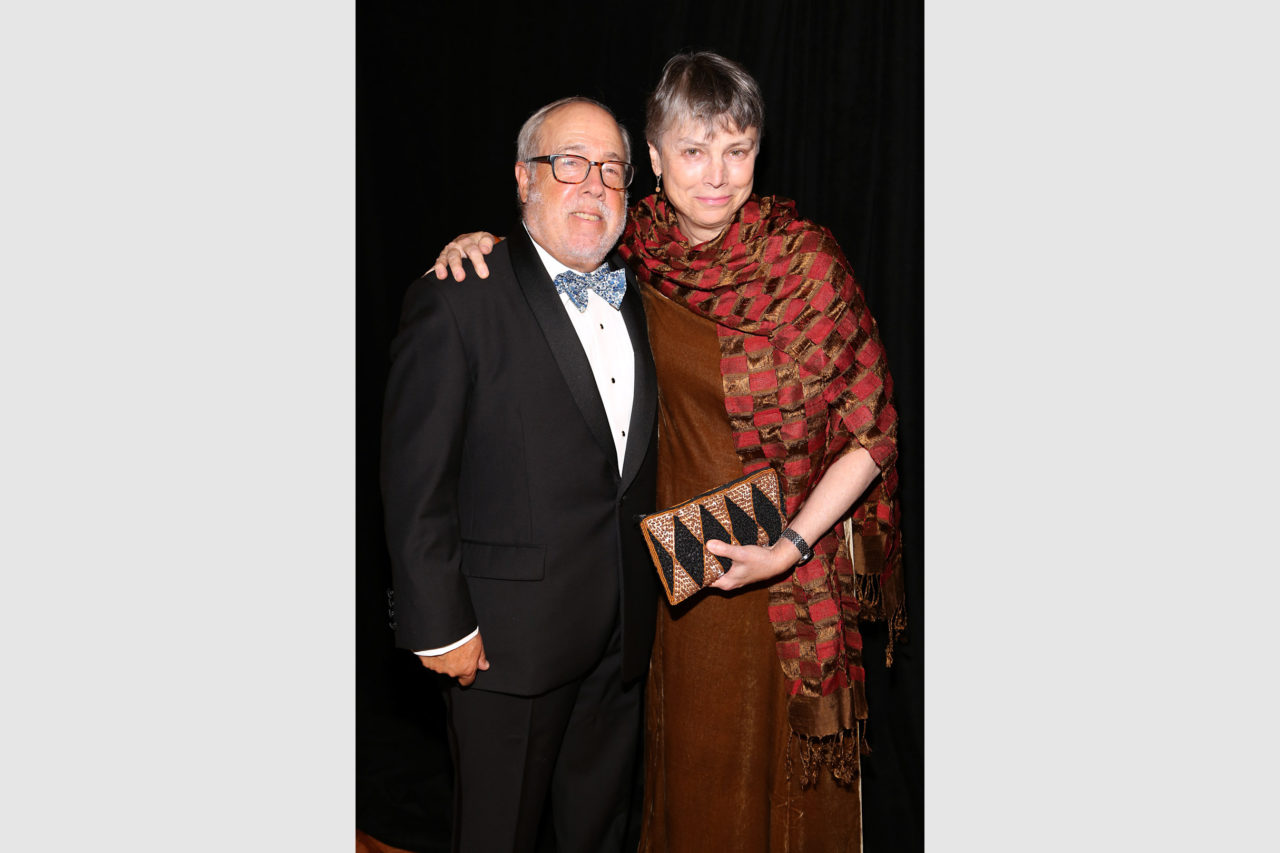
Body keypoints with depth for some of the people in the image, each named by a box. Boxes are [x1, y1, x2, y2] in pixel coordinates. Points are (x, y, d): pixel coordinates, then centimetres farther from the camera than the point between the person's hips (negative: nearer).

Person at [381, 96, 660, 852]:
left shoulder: (632, 298, 9)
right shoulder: (458, 301, -13)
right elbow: (416, 479, -14)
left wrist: (644, 593, 7)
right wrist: (439, 623, -14)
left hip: (624, 627, 6)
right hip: (511, 634, -6)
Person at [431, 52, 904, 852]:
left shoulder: (806, 259, -19)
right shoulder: (641, 245, -7)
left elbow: (872, 428, -15)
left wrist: (791, 546, -22)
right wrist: (481, 244, -7)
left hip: (788, 557, -3)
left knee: (781, 750, 16)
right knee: (686, 745, 23)